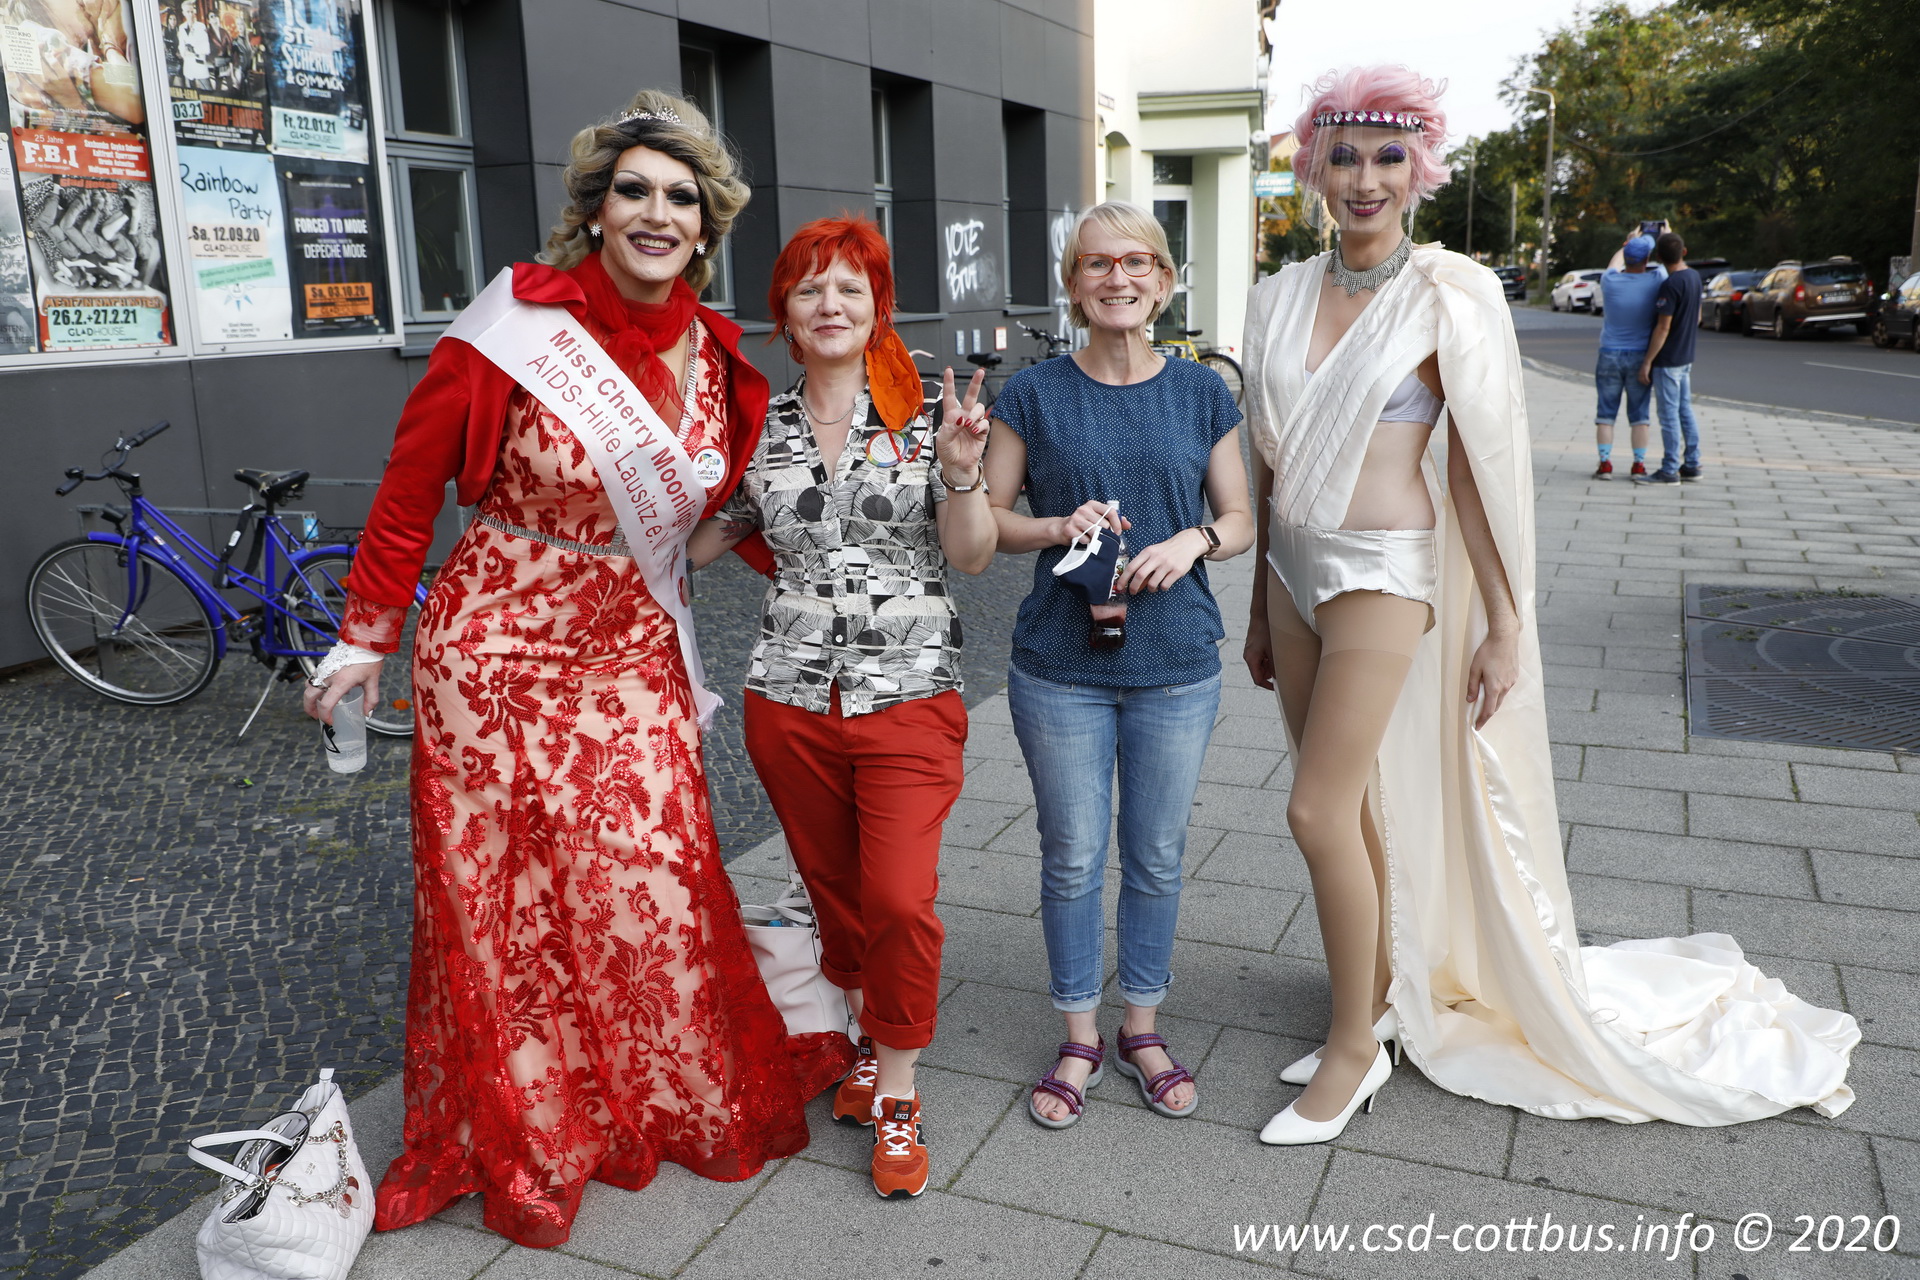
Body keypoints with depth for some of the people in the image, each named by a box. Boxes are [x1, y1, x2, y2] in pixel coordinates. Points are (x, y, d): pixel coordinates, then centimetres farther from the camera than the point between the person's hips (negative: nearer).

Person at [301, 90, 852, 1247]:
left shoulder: (714, 354, 0)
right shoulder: (516, 330, -15)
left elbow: (730, 498, 15)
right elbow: (410, 489, -5)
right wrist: (367, 637, 1)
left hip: (634, 659, 4)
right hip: (499, 651, -3)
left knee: (653, 886, 7)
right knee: (501, 903, 8)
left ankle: (681, 1104, 32)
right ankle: (522, 1141, 30)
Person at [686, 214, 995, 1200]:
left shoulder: (924, 414, -2)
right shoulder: (763, 426, 6)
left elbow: (972, 557, -3)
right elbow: (714, 532, 20)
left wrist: (961, 472, -18)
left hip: (909, 697, -3)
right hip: (791, 701, 3)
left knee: (901, 899, -10)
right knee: (833, 888, 14)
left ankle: (896, 1097, 10)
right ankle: (870, 1042, 37)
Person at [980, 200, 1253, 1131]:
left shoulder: (1201, 393, 2)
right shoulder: (1034, 394, -2)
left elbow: (1242, 519, 7)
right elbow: (986, 517, 1)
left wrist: (1193, 541, -14)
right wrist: (1061, 528, -17)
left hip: (1176, 665, 1)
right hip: (1061, 668, -1)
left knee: (1156, 855, 12)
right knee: (1072, 856, 9)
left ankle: (1141, 1027, 33)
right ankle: (1080, 1037, 28)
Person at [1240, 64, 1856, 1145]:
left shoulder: (1449, 297, -8)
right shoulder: (1283, 295, 7)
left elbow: (1481, 469, -8)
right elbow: (1270, 459, 12)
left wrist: (1505, 626, -8)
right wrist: (1261, 605, 15)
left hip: (1383, 572, -6)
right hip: (1296, 566, 6)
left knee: (1321, 810, -9)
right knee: (1343, 805, 13)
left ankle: (1355, 1049, 11)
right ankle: (1378, 1004, 31)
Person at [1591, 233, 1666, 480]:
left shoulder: (1610, 282, -7)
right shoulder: (1655, 282, -9)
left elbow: (1615, 263, 18)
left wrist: (1628, 242, 36)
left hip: (1610, 356, 0)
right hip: (1640, 357, 0)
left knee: (1606, 413, 5)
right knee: (1639, 415, 7)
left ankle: (1605, 464, 1)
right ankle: (1639, 465, 7)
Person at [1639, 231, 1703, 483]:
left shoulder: (1670, 285, -20)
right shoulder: (1694, 276, 7)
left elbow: (1663, 328, -21)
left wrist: (1647, 362, -17)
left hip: (1667, 359, -9)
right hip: (1686, 356, 9)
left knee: (1669, 414, -4)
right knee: (1685, 410, 14)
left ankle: (1670, 470, 1)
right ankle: (1691, 464, 19)